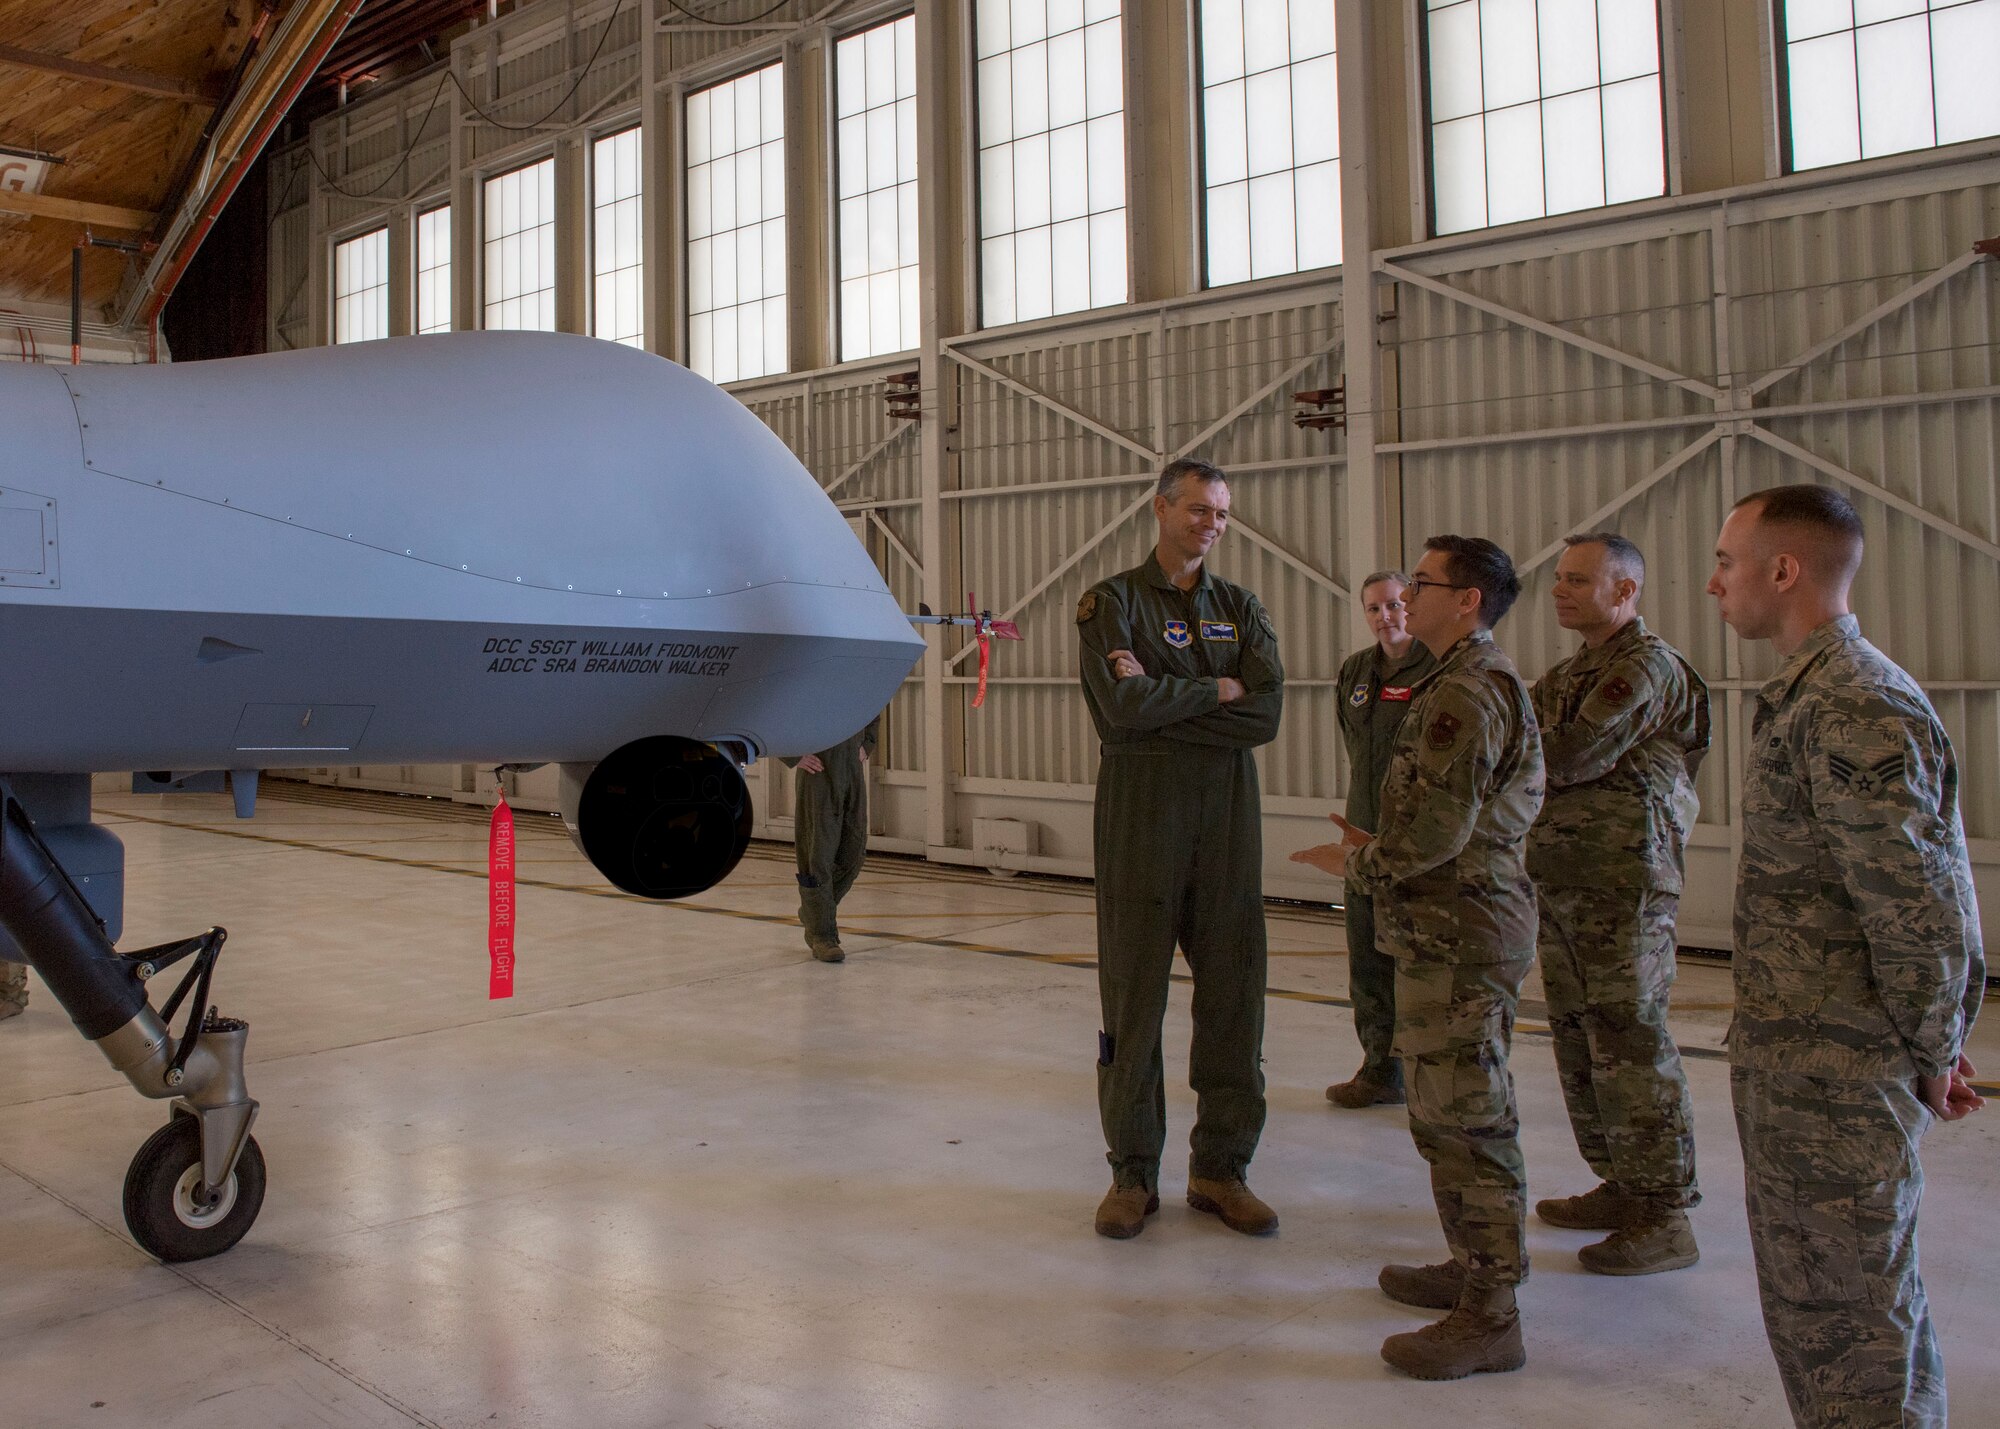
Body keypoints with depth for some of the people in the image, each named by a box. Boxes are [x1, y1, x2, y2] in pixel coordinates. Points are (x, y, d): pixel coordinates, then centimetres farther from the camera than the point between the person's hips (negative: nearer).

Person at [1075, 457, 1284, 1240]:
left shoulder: (1242, 608, 12)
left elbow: (1266, 714, -5)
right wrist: (1217, 690, -6)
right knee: (1133, 998, 1)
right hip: (1139, 817, -3)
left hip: (1227, 821, 3)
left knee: (1233, 997, 4)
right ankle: (1132, 1173, 15)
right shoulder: (1110, 602, 1)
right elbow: (1124, 707, -16)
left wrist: (1161, 704, -11)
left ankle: (1220, 1168, 18)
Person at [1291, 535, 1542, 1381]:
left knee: (1466, 1121, -4)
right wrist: (1381, 850, 13)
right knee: (1449, 1114, 19)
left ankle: (1489, 1320, 5)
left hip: (1458, 939, -11)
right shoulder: (1475, 683, 17)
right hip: (1449, 933, 11)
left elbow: (1436, 829, -23)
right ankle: (1474, 1269, 32)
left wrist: (1359, 865, -7)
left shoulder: (1467, 692, -18)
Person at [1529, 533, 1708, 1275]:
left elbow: (1575, 758, -20)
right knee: (1580, 1041, 14)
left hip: (1624, 885, -9)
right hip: (1562, 880, 9)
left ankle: (1663, 1216, 4)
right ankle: (1621, 1187, 26)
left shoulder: (1647, 666, -11)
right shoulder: (1571, 673, 19)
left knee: (1629, 1044, -5)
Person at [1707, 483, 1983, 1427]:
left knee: (1848, 1307, 4)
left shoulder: (1858, 711, -21)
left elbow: (1923, 908, -21)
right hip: (1787, 1058, 10)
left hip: (1836, 1072, -10)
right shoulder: (1805, 695, 11)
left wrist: (1933, 1053, -8)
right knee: (1803, 1288, 21)